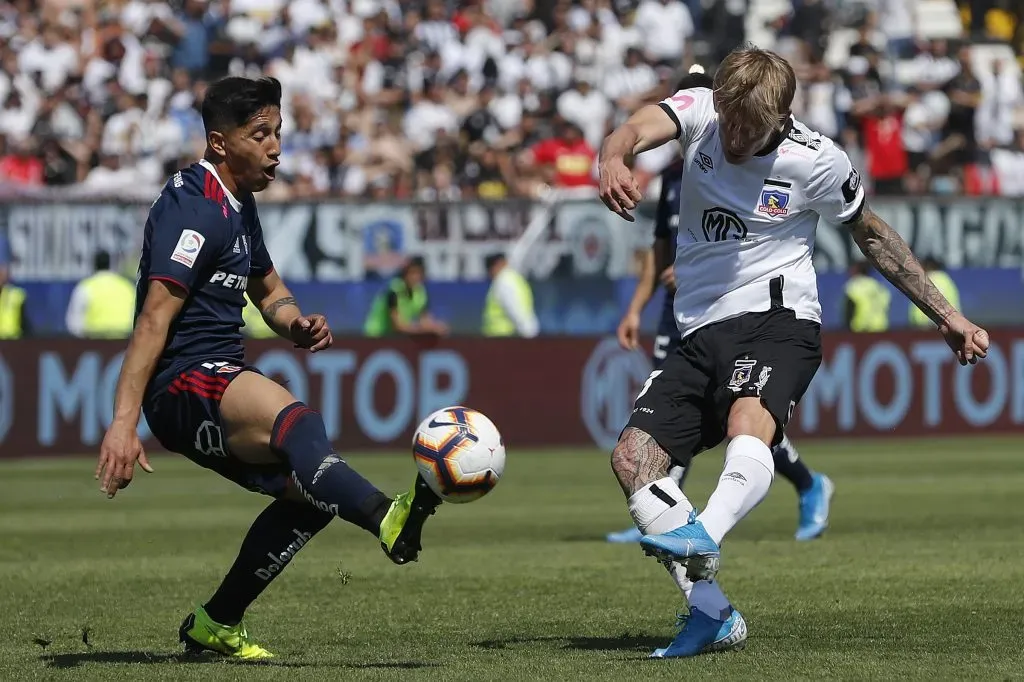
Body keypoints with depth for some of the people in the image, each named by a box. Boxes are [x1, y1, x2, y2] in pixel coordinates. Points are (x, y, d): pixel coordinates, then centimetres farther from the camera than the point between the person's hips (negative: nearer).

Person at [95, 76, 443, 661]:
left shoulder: (238, 203, 17)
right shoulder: (195, 208, -14)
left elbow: (269, 291, 31)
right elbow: (154, 317, -21)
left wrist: (298, 325, 6)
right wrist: (123, 424, -29)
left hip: (220, 382, 10)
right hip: (184, 383, -10)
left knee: (309, 490, 7)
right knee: (291, 419, -36)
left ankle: (216, 625, 18)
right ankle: (388, 519, -62)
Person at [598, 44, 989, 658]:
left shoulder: (818, 162, -4)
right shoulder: (699, 112, -1)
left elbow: (873, 235, 13)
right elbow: (640, 129, -23)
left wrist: (948, 317, 13)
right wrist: (614, 160, -50)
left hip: (777, 320, -4)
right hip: (701, 332, 4)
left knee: (748, 423, -35)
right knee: (632, 458, -10)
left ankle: (702, 539, -62)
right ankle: (712, 613, -10)